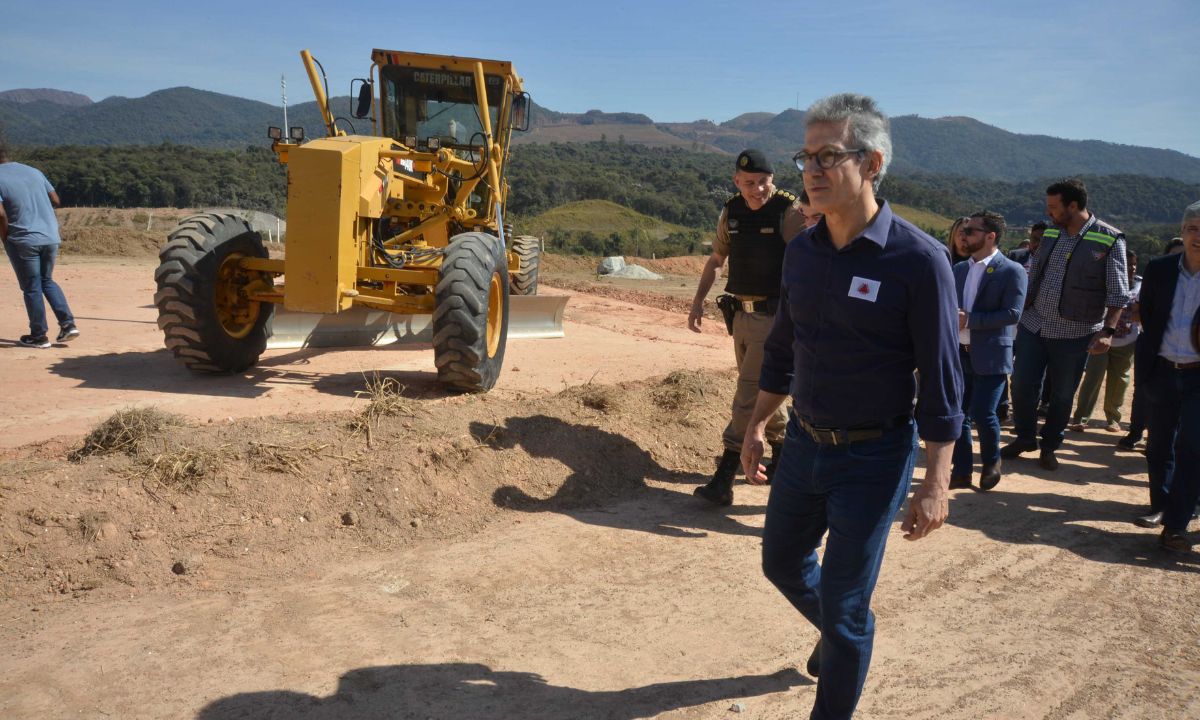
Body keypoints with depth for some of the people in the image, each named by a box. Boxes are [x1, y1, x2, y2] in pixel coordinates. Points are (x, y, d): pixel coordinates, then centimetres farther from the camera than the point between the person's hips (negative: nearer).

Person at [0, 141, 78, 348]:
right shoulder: (34, 172, 10)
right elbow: (55, 200, 12)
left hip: (24, 240, -5)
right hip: (51, 237, 5)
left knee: (31, 288, 5)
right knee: (47, 281, 20)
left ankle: (39, 335, 12)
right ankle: (68, 324, 8)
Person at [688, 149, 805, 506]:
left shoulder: (790, 211, -12)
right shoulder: (731, 213, 7)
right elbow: (716, 259, 19)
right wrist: (698, 300, 10)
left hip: (775, 319, -7)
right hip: (742, 315, 7)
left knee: (747, 397, -9)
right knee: (761, 392, 17)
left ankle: (724, 480, -6)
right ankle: (783, 453, 37)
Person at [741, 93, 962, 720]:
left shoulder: (918, 260, -17)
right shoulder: (802, 249, 1)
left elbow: (941, 381, -14)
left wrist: (935, 483, -16)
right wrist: (757, 427, 15)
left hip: (873, 459, -6)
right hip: (802, 444, 6)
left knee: (845, 607, 4)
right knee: (783, 563, 22)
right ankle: (840, 634, 52)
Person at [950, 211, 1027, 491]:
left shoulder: (1012, 271, -8)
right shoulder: (959, 269, 11)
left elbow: (1012, 313, -16)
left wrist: (969, 319, -20)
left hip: (990, 356, -5)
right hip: (960, 353, 5)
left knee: (983, 414, -5)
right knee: (958, 414, 6)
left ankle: (991, 462, 23)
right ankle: (962, 471, 18)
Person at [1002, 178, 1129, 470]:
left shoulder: (1109, 240, -10)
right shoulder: (1051, 233, 5)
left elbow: (1118, 293, -11)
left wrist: (1108, 330, -20)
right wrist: (1019, 311, 14)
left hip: (1075, 333, -4)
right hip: (1034, 325, 4)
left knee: (1062, 395, 8)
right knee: (1022, 385, 4)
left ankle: (1050, 446, 27)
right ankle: (1025, 437, 26)